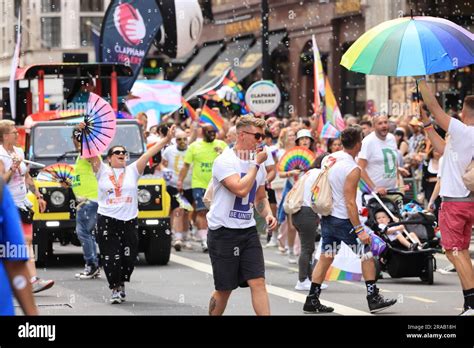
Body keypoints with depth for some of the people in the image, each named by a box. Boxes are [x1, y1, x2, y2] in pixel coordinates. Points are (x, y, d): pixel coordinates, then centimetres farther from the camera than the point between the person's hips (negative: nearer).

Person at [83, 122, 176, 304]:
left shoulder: (132, 170, 8)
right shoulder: (103, 171, 5)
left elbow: (149, 153, 0)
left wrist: (166, 140, -8)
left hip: (129, 221, 2)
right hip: (107, 220, -1)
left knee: (128, 258, 3)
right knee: (110, 258, -3)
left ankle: (122, 284, 28)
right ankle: (115, 289, 13)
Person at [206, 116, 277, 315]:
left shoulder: (257, 164, 10)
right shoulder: (224, 161, -13)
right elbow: (241, 189, -27)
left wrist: (268, 214, 2)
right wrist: (256, 164, -16)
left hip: (248, 230, 6)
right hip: (223, 231, -6)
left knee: (258, 282, -7)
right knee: (224, 289, 3)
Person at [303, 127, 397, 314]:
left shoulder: (330, 158, 4)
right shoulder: (353, 169, -19)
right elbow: (350, 203, -21)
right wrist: (359, 230, -20)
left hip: (327, 217, 8)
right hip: (343, 220, -8)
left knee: (325, 258, 12)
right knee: (367, 254, 4)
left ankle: (312, 301, 12)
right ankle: (374, 299, 6)